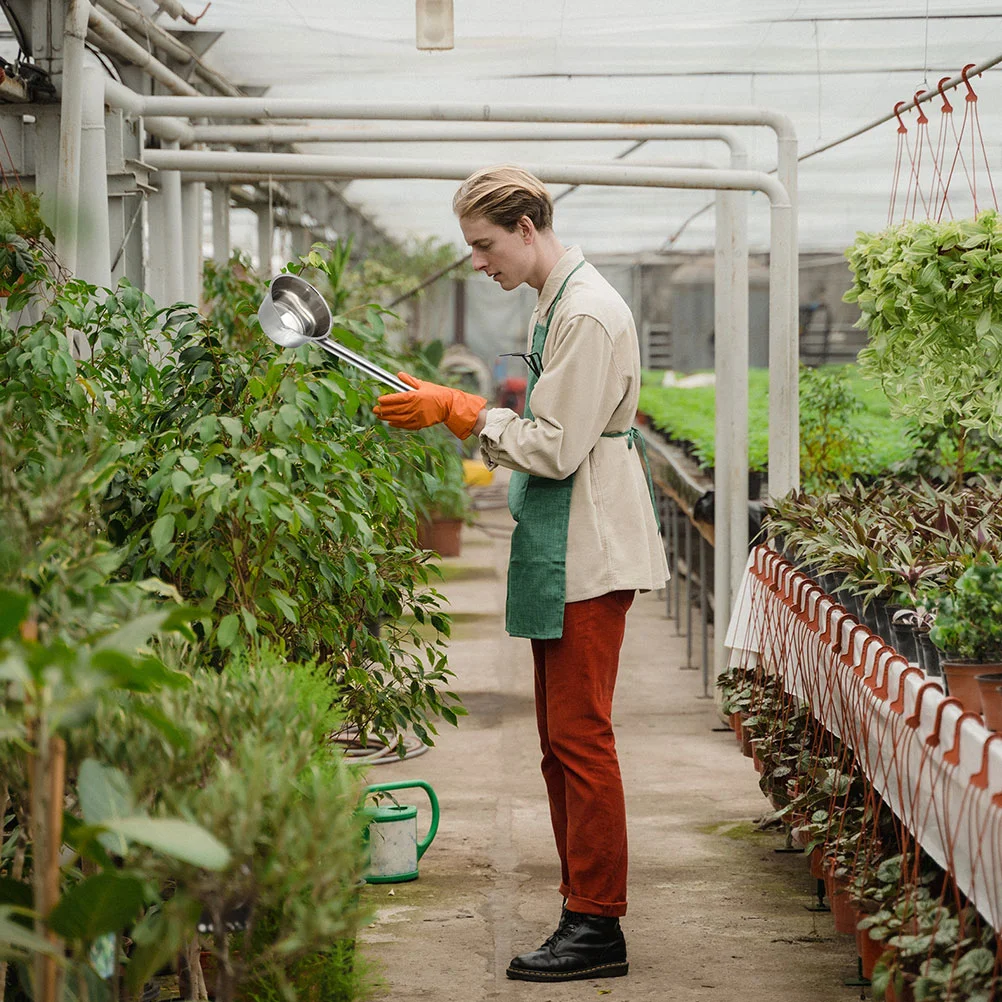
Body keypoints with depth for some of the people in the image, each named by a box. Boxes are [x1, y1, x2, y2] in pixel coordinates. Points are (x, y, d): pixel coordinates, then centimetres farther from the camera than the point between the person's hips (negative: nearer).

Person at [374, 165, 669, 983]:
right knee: (562, 740, 12)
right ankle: (584, 910, 19)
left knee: (580, 736, -7)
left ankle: (598, 927, -2)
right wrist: (447, 406, 11)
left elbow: (555, 449, -19)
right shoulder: (555, 304, 15)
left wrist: (457, 412, -11)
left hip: (587, 554, -10)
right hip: (561, 550, 10)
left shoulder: (587, 315, -17)